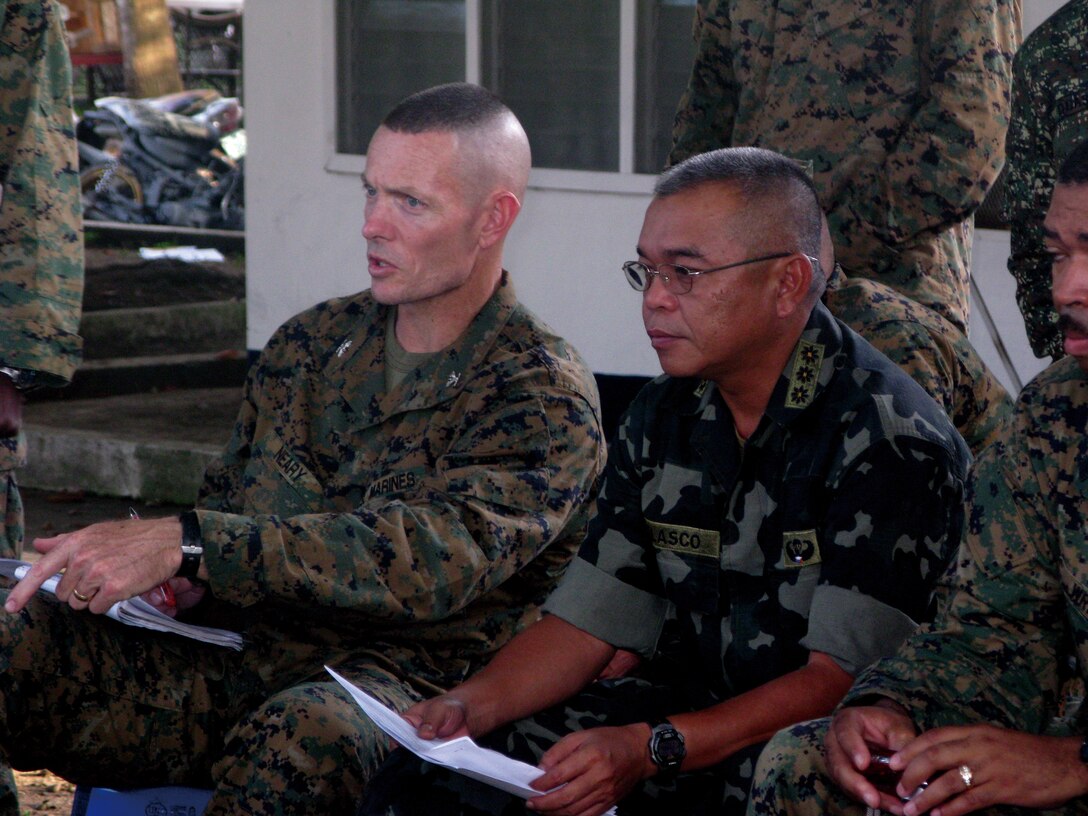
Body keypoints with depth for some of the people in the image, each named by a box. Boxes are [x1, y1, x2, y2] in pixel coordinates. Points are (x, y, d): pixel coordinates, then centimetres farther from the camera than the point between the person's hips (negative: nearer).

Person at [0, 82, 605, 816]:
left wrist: (186, 544, -28)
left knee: (303, 735, -41)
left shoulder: (545, 396, -5)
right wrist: (176, 580, -2)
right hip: (237, 650, 6)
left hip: (402, 688, -5)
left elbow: (437, 558, -22)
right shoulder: (312, 342, 16)